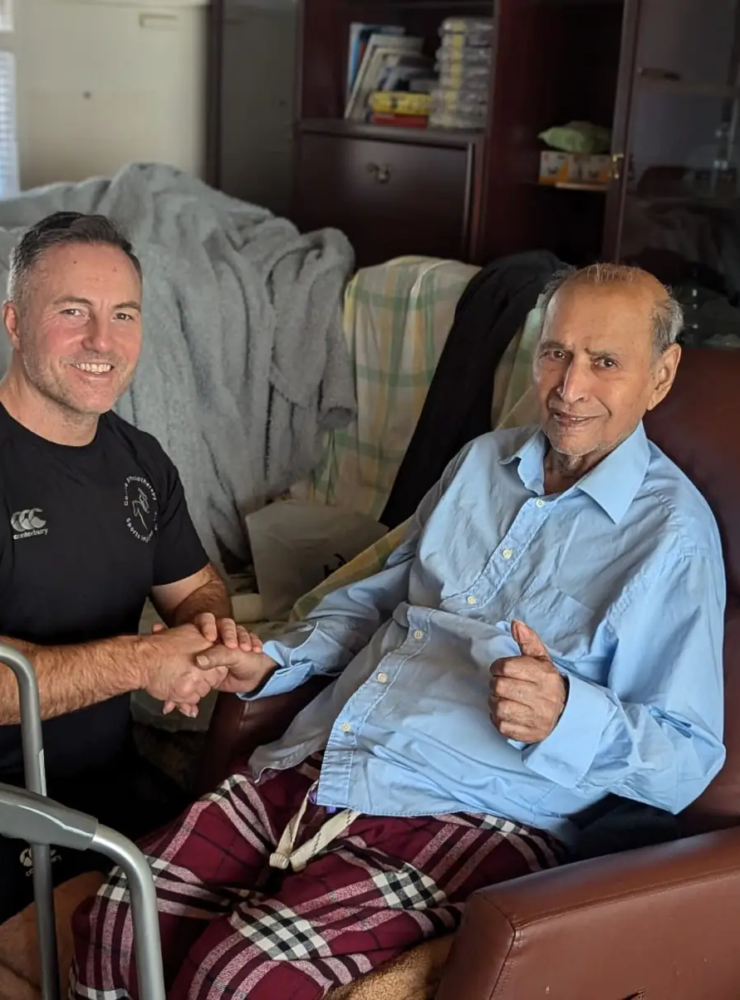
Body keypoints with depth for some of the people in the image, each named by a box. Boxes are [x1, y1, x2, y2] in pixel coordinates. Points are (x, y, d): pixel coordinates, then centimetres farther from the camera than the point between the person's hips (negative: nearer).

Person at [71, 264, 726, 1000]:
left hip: (467, 820, -5)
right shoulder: (484, 462, 14)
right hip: (312, 767, 6)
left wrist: (566, 716, -29)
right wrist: (272, 660, 11)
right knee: (113, 926, -11)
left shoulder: (672, 532, -6)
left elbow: (688, 760, -9)